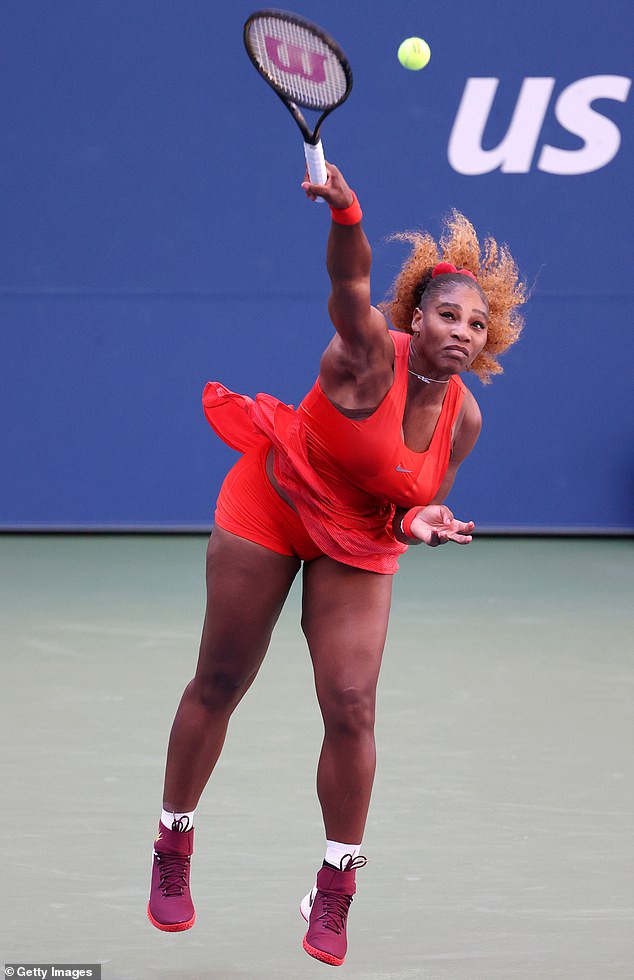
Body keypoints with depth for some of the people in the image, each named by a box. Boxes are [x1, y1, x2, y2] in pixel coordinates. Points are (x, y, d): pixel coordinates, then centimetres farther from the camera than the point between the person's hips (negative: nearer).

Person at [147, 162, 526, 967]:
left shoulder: (463, 419, -11)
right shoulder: (371, 357, -25)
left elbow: (417, 507, 4)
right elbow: (350, 283, -46)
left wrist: (420, 524, -20)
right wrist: (345, 212, -65)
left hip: (358, 547, 3)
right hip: (267, 507, -3)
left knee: (351, 710, -7)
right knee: (219, 684, 6)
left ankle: (333, 896, 8)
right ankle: (173, 848, 27)